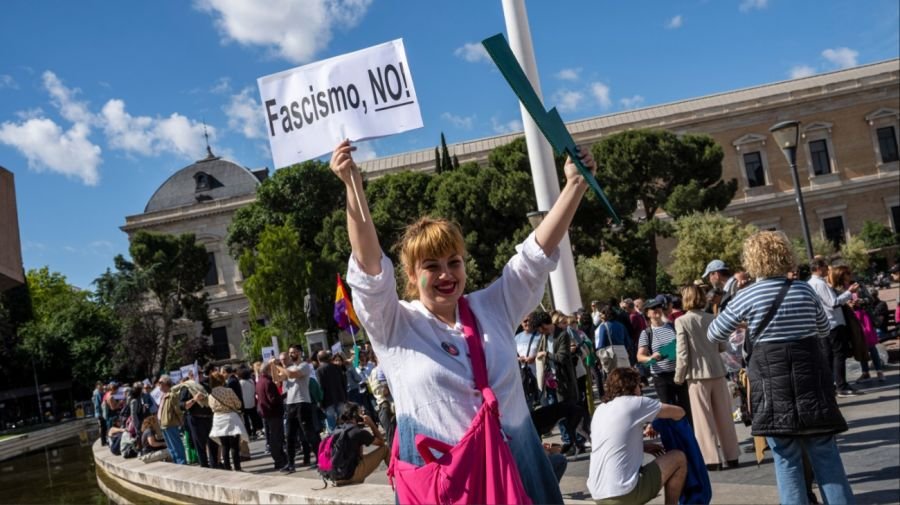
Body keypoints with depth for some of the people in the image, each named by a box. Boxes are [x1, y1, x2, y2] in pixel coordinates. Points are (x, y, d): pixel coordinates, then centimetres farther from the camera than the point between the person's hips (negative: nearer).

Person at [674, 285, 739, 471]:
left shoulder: (681, 321, -10)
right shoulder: (713, 319, 2)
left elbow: (682, 352, -11)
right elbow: (723, 346, 5)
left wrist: (679, 376, 0)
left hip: (697, 374, -4)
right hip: (717, 371, 4)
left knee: (704, 418, 4)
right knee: (724, 416, 12)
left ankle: (711, 459, 3)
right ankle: (732, 456, 18)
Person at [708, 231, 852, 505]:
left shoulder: (747, 296, -6)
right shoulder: (804, 290, 3)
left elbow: (714, 335, 4)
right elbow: (824, 329, 20)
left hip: (772, 381, -3)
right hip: (810, 376, 3)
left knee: (787, 459, 4)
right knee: (825, 452, 9)